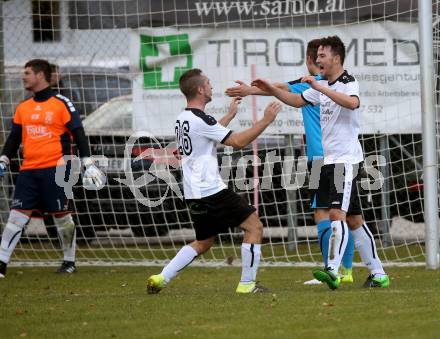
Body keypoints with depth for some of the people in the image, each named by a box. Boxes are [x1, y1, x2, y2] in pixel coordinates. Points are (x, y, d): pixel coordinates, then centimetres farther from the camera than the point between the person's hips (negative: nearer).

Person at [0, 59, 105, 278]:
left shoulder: (61, 104, -1)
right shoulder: (22, 108, 14)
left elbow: (78, 134, -2)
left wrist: (88, 163, -7)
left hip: (55, 169, -4)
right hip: (29, 170, 4)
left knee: (61, 215, 2)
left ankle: (69, 261, 16)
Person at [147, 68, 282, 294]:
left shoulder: (182, 119, 13)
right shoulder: (200, 120, -16)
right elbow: (238, 141, -16)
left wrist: (230, 115, 39)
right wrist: (265, 121, -8)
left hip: (194, 194, 10)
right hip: (211, 191, -10)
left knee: (203, 243, 21)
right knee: (254, 226, -2)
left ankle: (162, 278, 11)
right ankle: (247, 283, -2)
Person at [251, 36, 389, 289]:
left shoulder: (348, 83, -12)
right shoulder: (323, 85, 15)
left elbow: (353, 103, -34)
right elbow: (297, 100, 27)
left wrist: (320, 88, -35)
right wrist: (272, 90, 15)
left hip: (346, 160, -9)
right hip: (330, 161, 9)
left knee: (338, 213, -20)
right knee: (354, 220, 9)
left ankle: (333, 271, -29)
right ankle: (378, 274, 13)